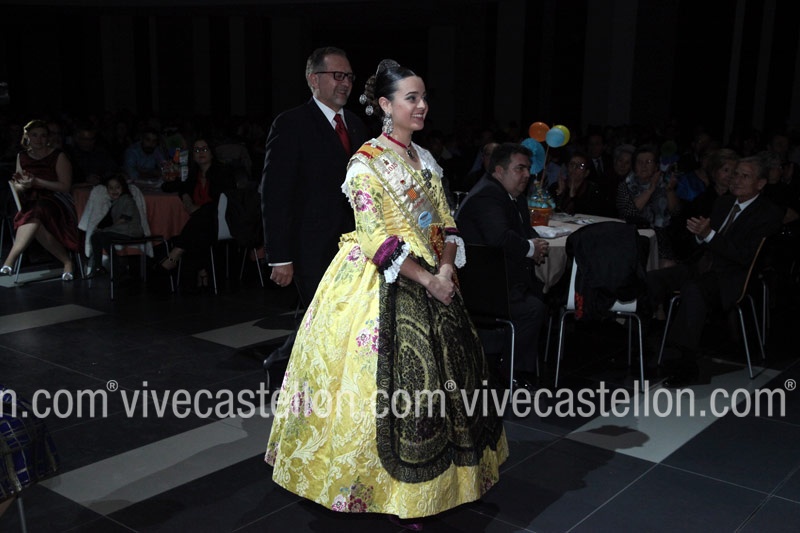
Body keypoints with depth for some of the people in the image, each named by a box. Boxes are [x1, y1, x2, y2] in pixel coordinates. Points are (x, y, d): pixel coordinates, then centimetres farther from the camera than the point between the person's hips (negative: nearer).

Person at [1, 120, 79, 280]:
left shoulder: (58, 156, -2)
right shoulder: (22, 157, 12)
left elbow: (66, 186, -9)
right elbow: (18, 188, 15)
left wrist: (36, 182, -16)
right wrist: (23, 184, -10)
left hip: (56, 202, -4)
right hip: (31, 203, 4)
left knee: (34, 215, -38)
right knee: (35, 225, -33)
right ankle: (66, 260, -23)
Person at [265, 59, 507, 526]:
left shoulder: (426, 160, 11)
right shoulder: (367, 162, -11)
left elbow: (446, 223, 11)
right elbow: (376, 238, -18)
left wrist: (446, 268, -7)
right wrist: (427, 280, -19)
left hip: (432, 282, 8)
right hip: (383, 286, -7)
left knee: (438, 377, 11)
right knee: (394, 383, -5)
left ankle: (427, 482, 25)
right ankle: (388, 492, 10)